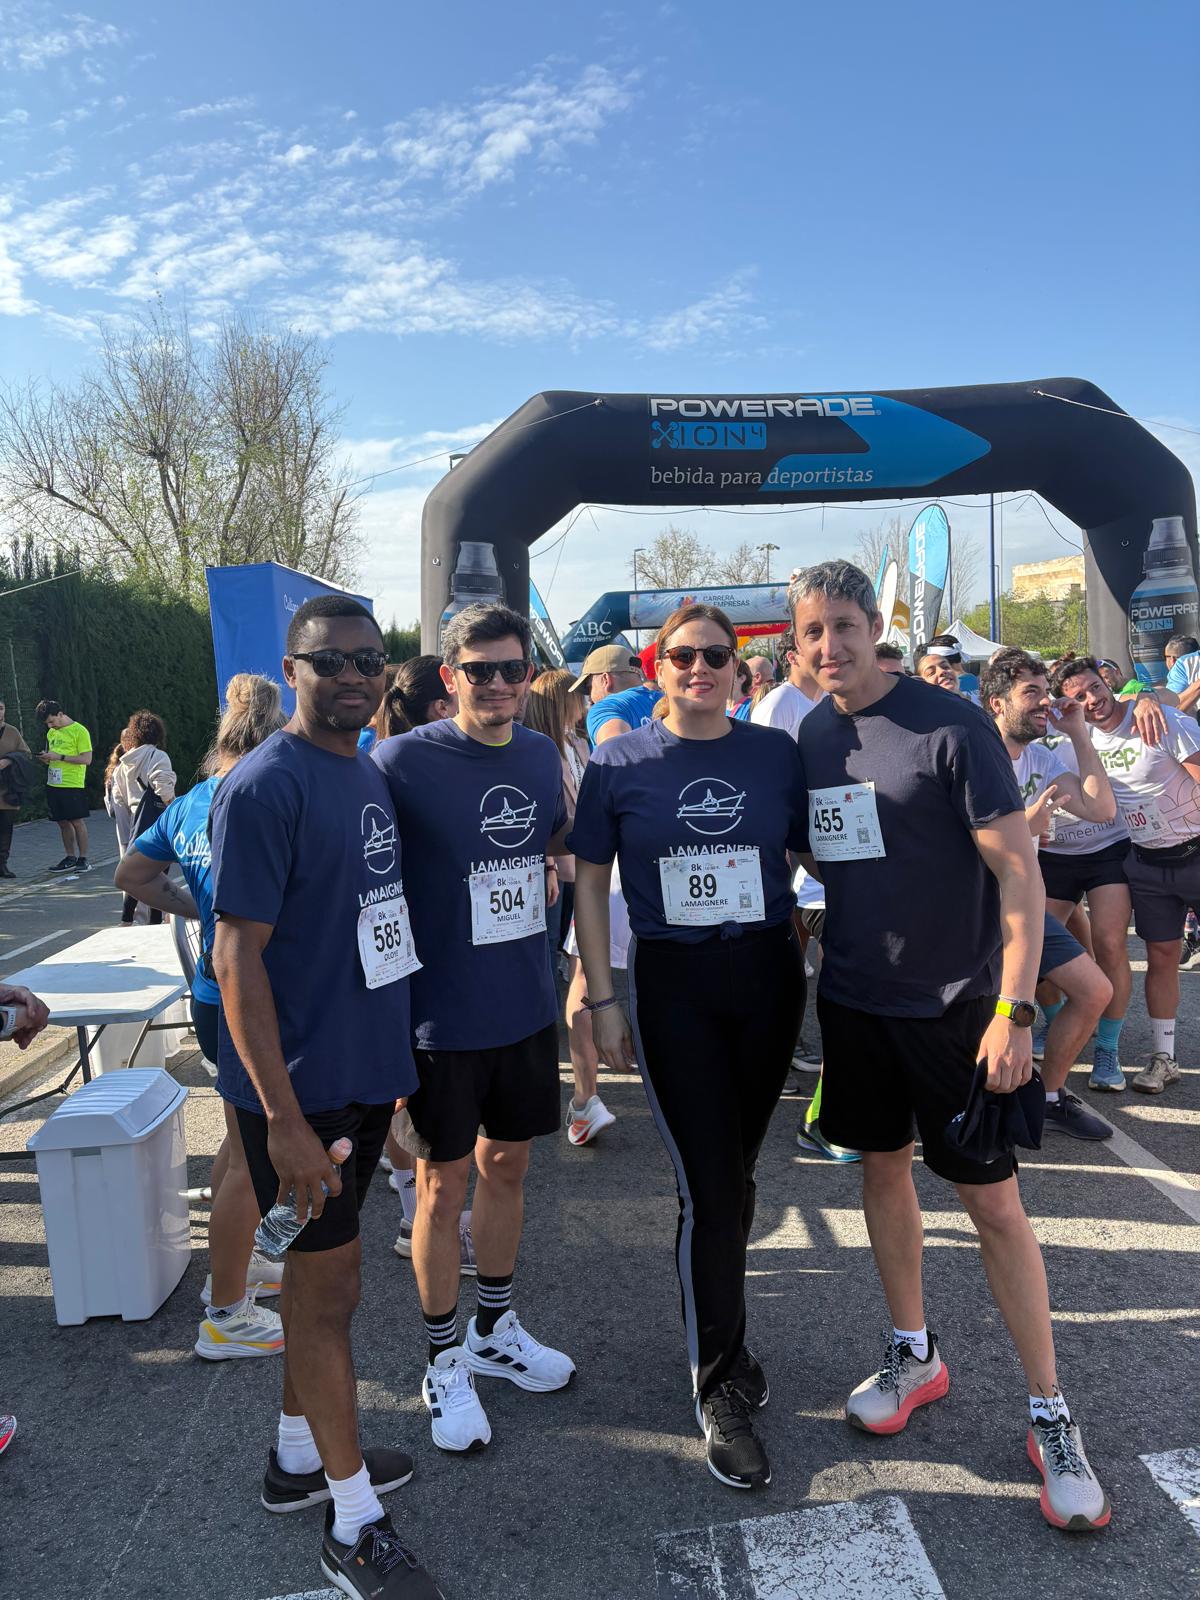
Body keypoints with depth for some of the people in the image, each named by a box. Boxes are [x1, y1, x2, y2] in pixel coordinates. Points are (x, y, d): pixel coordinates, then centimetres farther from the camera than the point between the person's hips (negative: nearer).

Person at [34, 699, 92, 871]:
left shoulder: (79, 731, -9)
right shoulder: (51, 733, 14)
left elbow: (87, 759, -14)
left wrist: (59, 757, -18)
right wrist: (46, 758, 0)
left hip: (73, 785, -7)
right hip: (53, 784, 7)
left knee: (77, 821, -3)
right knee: (63, 823, 10)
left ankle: (83, 859, 4)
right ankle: (70, 858, 17)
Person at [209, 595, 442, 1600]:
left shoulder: (369, 774, 7)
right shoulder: (264, 786, -18)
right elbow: (237, 958, -20)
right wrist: (284, 1118, -21)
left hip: (360, 1074, 8)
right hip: (298, 1086, -8)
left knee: (324, 1273, 20)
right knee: (327, 1288, 6)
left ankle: (299, 1458, 41)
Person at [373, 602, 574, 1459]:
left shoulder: (543, 754, 1)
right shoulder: (401, 761, -16)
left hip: (528, 1005, 5)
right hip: (443, 1015, -5)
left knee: (508, 1165, 19)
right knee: (444, 1183, 10)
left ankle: (496, 1330, 40)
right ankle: (446, 1363, 31)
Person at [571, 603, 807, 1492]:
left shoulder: (777, 753, 1)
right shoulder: (620, 765, -3)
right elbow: (590, 884, 1)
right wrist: (601, 1002, -2)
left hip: (768, 976, 3)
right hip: (672, 985, -2)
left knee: (737, 1172, 15)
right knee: (709, 1189, -1)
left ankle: (718, 1326, 40)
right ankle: (721, 1390, 18)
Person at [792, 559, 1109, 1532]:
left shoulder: (950, 725, -14)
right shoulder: (809, 736, 2)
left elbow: (1019, 871, -14)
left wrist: (1014, 1008, -19)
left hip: (955, 1004, -5)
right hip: (854, 1000, 5)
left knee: (994, 1202, 3)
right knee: (883, 1168, 16)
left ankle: (1051, 1416, 21)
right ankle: (915, 1354, 38)